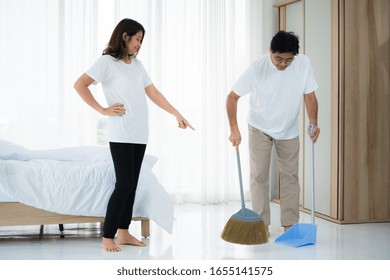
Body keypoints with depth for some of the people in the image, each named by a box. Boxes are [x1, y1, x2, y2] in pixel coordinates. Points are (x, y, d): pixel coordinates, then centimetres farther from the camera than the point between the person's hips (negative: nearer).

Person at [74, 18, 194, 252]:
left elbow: (154, 94, 18)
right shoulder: (107, 61, -4)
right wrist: (102, 110, -10)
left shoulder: (137, 65, 16)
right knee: (124, 185, -10)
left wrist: (177, 114, 14)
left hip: (140, 134, 7)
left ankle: (123, 233, 16)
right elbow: (79, 85, -8)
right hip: (121, 135, -7)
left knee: (132, 185, 8)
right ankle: (107, 238, -3)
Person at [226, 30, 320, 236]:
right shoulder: (257, 68, -25)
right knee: (259, 175, -2)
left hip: (289, 129, 3)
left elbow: (309, 95, -10)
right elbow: (232, 97, -18)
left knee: (290, 175, 5)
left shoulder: (303, 64, -18)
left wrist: (313, 122, -26)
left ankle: (290, 224, 14)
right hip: (260, 128, -2)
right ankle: (261, 224, 7)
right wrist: (234, 130, -25)